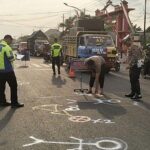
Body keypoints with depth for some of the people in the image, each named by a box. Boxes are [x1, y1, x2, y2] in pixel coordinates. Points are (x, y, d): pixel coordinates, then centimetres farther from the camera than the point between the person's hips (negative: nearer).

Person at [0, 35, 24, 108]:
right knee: (13, 86, 0)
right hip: (7, 70, -8)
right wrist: (13, 55, 3)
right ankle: (14, 103, 2)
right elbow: (12, 58, -15)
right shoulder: (6, 47, -15)